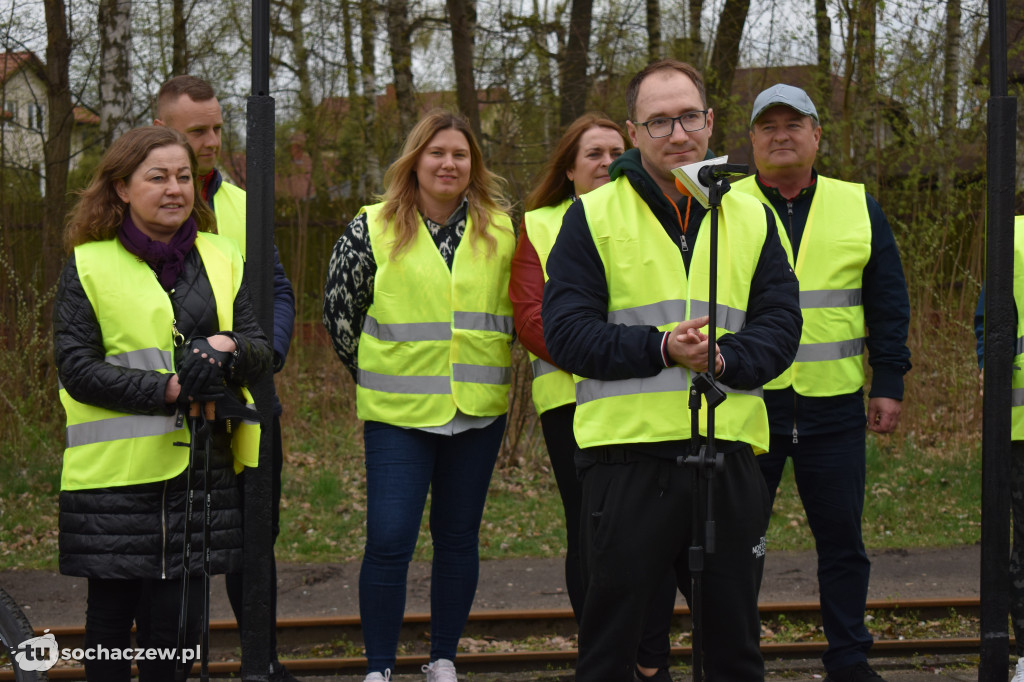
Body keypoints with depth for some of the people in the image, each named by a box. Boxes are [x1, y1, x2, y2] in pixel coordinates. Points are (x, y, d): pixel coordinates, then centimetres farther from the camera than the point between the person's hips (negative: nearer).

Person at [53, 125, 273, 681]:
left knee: (179, 619, 7)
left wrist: (229, 349, -15)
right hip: (115, 473, -3)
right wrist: (169, 390, -18)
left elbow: (261, 349, 10)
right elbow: (76, 368, -8)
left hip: (201, 466, 3)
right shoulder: (88, 266, -2)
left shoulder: (221, 259, 11)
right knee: (113, 613, 6)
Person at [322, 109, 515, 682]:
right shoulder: (373, 229, -2)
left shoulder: (500, 231, 5)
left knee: (459, 538, 10)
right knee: (389, 541, -7)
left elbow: (514, 311, 18)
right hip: (398, 414, -2)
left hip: (479, 411, 3)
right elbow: (340, 310, 7)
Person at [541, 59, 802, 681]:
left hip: (730, 453, 3)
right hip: (627, 452, -3)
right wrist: (659, 349, -18)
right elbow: (565, 332, -5)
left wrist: (724, 359, -15)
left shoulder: (752, 218, 11)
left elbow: (780, 327, 5)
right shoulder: (593, 217, 2)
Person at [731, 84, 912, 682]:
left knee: (842, 536, 7)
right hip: (745, 403, -1)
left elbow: (889, 305, 11)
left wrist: (889, 382, 5)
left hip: (834, 407, 1)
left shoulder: (860, 209, 9)